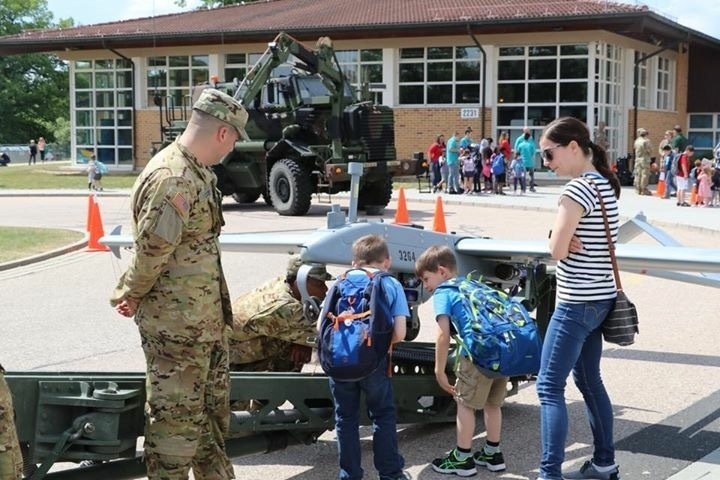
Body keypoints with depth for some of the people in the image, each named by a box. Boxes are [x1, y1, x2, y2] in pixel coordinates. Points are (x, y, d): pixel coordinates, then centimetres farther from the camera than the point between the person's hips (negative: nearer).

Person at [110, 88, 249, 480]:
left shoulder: (199, 172, 9)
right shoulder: (171, 180, -25)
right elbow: (151, 253, -22)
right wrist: (130, 297, -6)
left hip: (206, 317, 10)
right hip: (176, 325, -10)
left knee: (213, 407, 22)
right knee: (176, 417, 2)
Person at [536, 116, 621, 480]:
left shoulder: (577, 190, -19)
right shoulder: (606, 184, 9)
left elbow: (556, 251, -19)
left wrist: (562, 239, 0)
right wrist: (567, 239, -5)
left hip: (577, 303, -10)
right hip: (600, 298, 10)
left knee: (550, 387, -6)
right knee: (589, 382, 19)